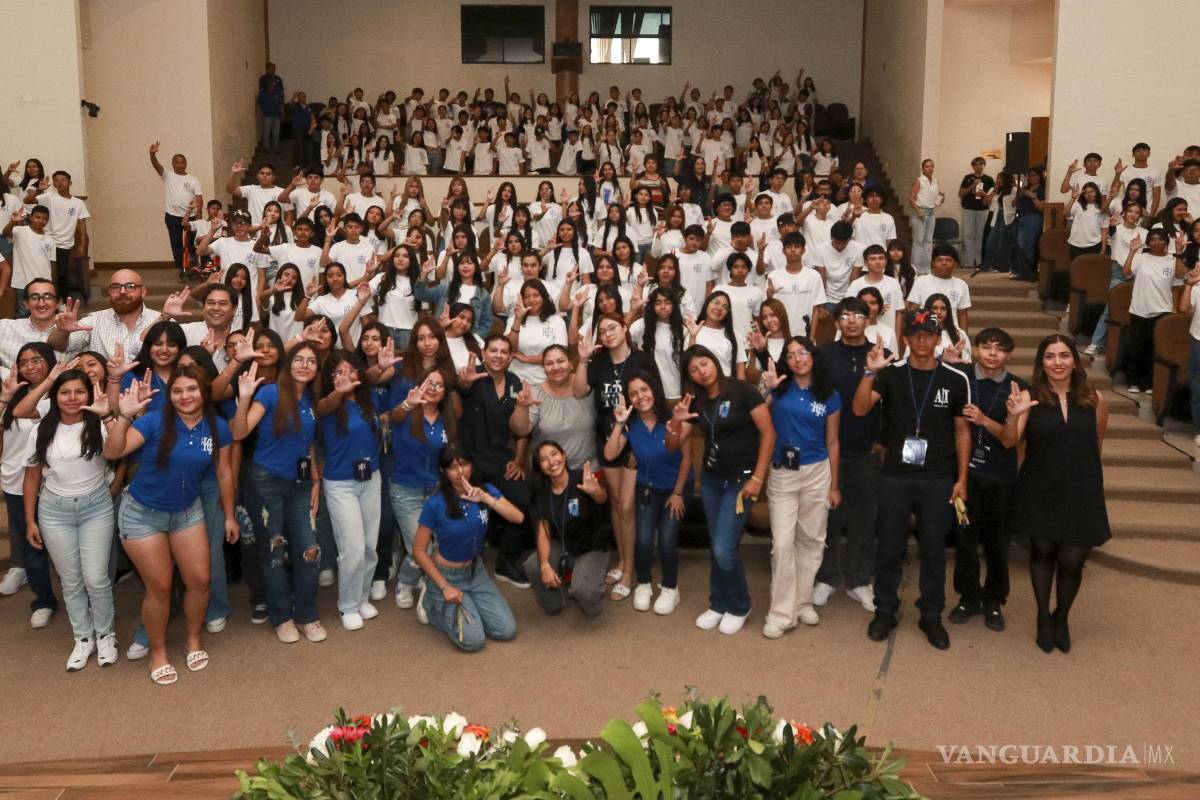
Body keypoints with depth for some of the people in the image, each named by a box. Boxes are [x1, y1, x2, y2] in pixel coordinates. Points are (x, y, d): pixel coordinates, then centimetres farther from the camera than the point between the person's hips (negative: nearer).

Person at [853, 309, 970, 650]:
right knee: (890, 547, 8)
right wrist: (870, 371, -27)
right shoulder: (890, 373, -2)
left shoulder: (956, 379, 0)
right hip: (895, 477, 0)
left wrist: (961, 479, 2)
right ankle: (885, 610, 22)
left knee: (933, 549, 8)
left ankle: (931, 615, 21)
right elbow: (859, 409, -13)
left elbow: (962, 431, 5)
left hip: (938, 480, 0)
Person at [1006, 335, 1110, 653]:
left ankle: (1062, 618, 26)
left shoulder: (1094, 399, -3)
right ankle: (1043, 617, 33)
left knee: (1072, 561, -2)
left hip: (1081, 494, 0)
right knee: (1042, 552, 12)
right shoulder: (1030, 397, -6)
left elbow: (1096, 445, 12)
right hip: (1040, 492, 0)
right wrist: (1012, 416, -30)